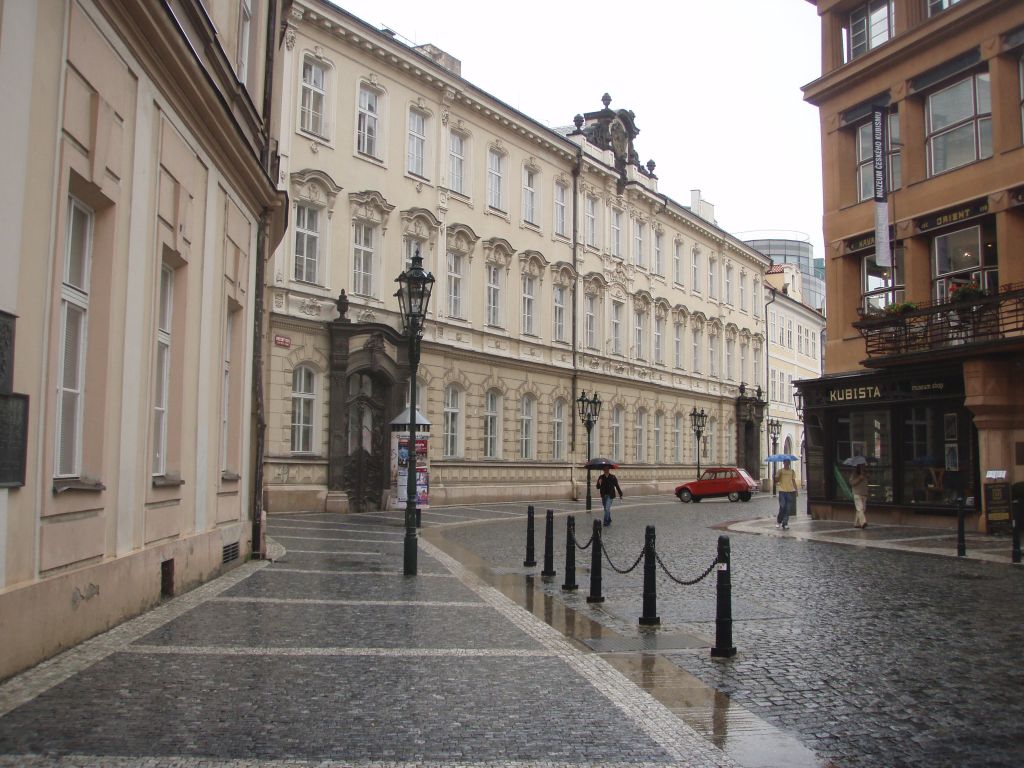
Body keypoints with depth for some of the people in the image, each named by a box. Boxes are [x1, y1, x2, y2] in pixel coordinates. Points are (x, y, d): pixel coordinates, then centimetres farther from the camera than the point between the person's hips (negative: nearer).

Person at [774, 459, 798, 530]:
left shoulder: (792, 471, 11)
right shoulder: (780, 471, 3)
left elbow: (794, 481, 13)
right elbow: (776, 480, -2)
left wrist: (796, 490, 4)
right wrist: (779, 475, -20)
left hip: (790, 491, 3)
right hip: (782, 491, -3)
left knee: (788, 509, 1)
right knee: (782, 507, -9)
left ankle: (785, 524, 6)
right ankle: (778, 521, 12)